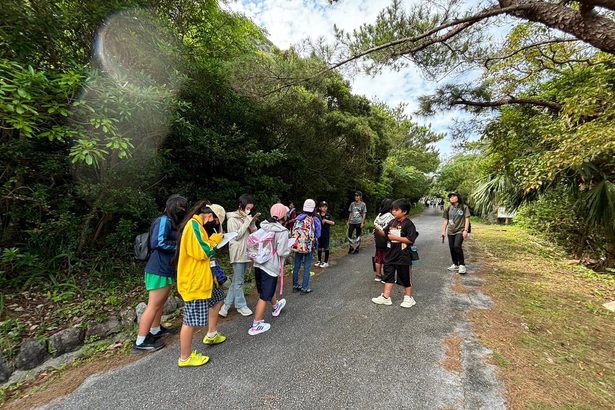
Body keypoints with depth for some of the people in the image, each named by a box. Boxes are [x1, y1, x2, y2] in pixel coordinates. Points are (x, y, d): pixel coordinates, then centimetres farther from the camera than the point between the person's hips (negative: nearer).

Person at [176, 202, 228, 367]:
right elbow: (202, 252, -25)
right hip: (193, 280, -11)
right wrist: (216, 239, -10)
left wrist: (213, 241, 0)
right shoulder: (194, 225, -21)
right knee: (191, 319, 2)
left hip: (201, 276, 11)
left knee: (217, 298, 25)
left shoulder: (197, 225, 12)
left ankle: (211, 335, 39)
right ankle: (185, 358, 20)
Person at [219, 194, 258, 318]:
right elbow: (236, 236, -16)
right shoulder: (232, 219, -9)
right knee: (239, 282, 6)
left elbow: (254, 234, 7)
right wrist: (247, 222, -16)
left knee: (237, 281, 14)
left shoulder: (246, 218, 8)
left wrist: (253, 223, -10)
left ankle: (226, 305, 26)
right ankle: (241, 305, 22)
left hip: (247, 253, 7)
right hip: (238, 254, -7)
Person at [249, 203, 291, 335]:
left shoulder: (264, 226, -1)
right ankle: (256, 325, 17)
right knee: (264, 296, 7)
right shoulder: (282, 231, -18)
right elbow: (282, 252, -19)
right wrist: (289, 249, 2)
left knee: (268, 289, 27)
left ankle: (275, 306, 53)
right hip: (271, 266, -7)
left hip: (259, 263, 7)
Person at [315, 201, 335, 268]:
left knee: (326, 247, 3)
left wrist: (326, 220, -25)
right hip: (319, 232, 3)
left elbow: (333, 223, -16)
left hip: (326, 233, -3)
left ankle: (326, 262, 14)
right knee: (319, 247, 11)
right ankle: (319, 261, 26)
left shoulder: (328, 215, -4)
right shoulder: (317, 215, 3)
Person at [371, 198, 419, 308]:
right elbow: (384, 234, 10)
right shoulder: (392, 222, 5)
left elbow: (410, 240, -21)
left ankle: (409, 298, 30)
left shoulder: (408, 224, -14)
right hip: (391, 254, 7)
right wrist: (378, 229, -9)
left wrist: (395, 237, -21)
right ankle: (386, 297, 25)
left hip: (403, 256, -7)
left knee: (405, 278, 10)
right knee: (388, 276, 13)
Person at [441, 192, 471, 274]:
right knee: (452, 248, 7)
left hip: (460, 231, -5)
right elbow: (445, 220, 12)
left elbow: (467, 219, -5)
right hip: (450, 231, 5)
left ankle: (462, 265, -4)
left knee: (457, 246, -20)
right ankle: (455, 265, 23)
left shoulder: (464, 207, -2)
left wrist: (465, 230, -13)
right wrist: (443, 231, 8)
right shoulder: (448, 208, 9)